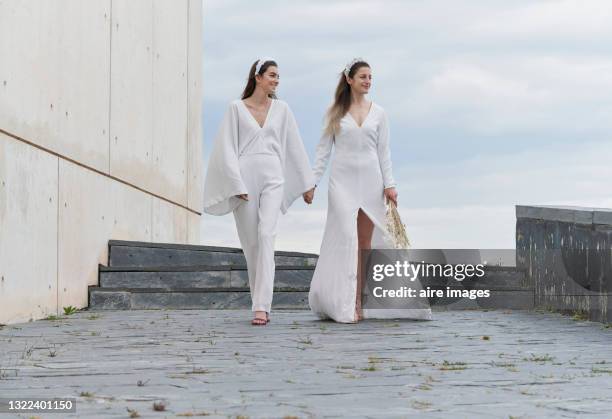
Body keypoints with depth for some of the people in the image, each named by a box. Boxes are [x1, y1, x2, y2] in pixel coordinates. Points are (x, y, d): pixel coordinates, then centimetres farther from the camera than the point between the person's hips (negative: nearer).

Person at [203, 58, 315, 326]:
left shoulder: (281, 109, 10)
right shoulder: (237, 108, 3)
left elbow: (294, 147, 15)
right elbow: (228, 148, 0)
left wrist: (307, 183, 16)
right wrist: (237, 184, -8)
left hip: (273, 178, 1)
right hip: (244, 177, 0)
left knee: (266, 236, -16)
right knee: (250, 243, 4)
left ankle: (262, 306, -23)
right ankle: (260, 302, 18)